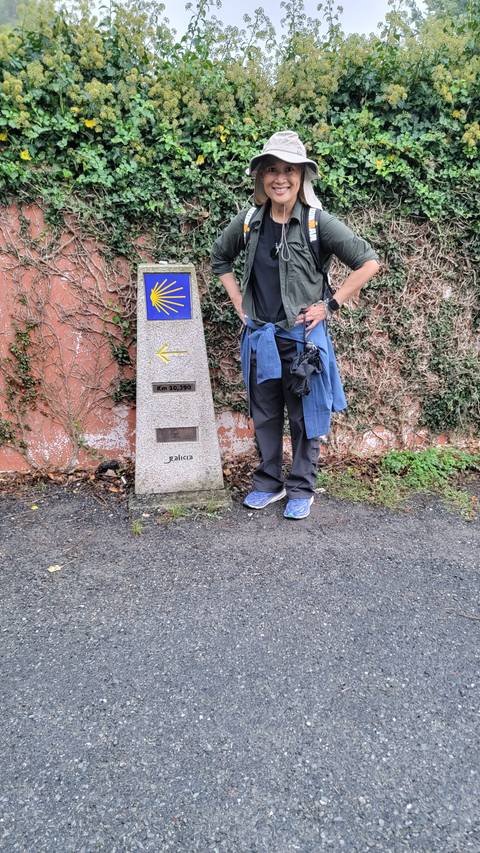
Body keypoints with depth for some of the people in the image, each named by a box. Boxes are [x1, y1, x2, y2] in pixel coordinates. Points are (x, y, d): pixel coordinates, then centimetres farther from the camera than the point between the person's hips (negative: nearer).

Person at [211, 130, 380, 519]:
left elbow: (369, 261, -9)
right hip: (259, 337, 4)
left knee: (304, 417, 8)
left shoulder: (318, 222, -10)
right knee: (264, 416, 14)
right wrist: (239, 303, 9)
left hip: (303, 336, -4)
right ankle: (268, 483, 31)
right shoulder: (248, 221, 1)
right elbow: (220, 258, 18)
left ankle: (301, 490, 25)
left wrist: (331, 305, -10)